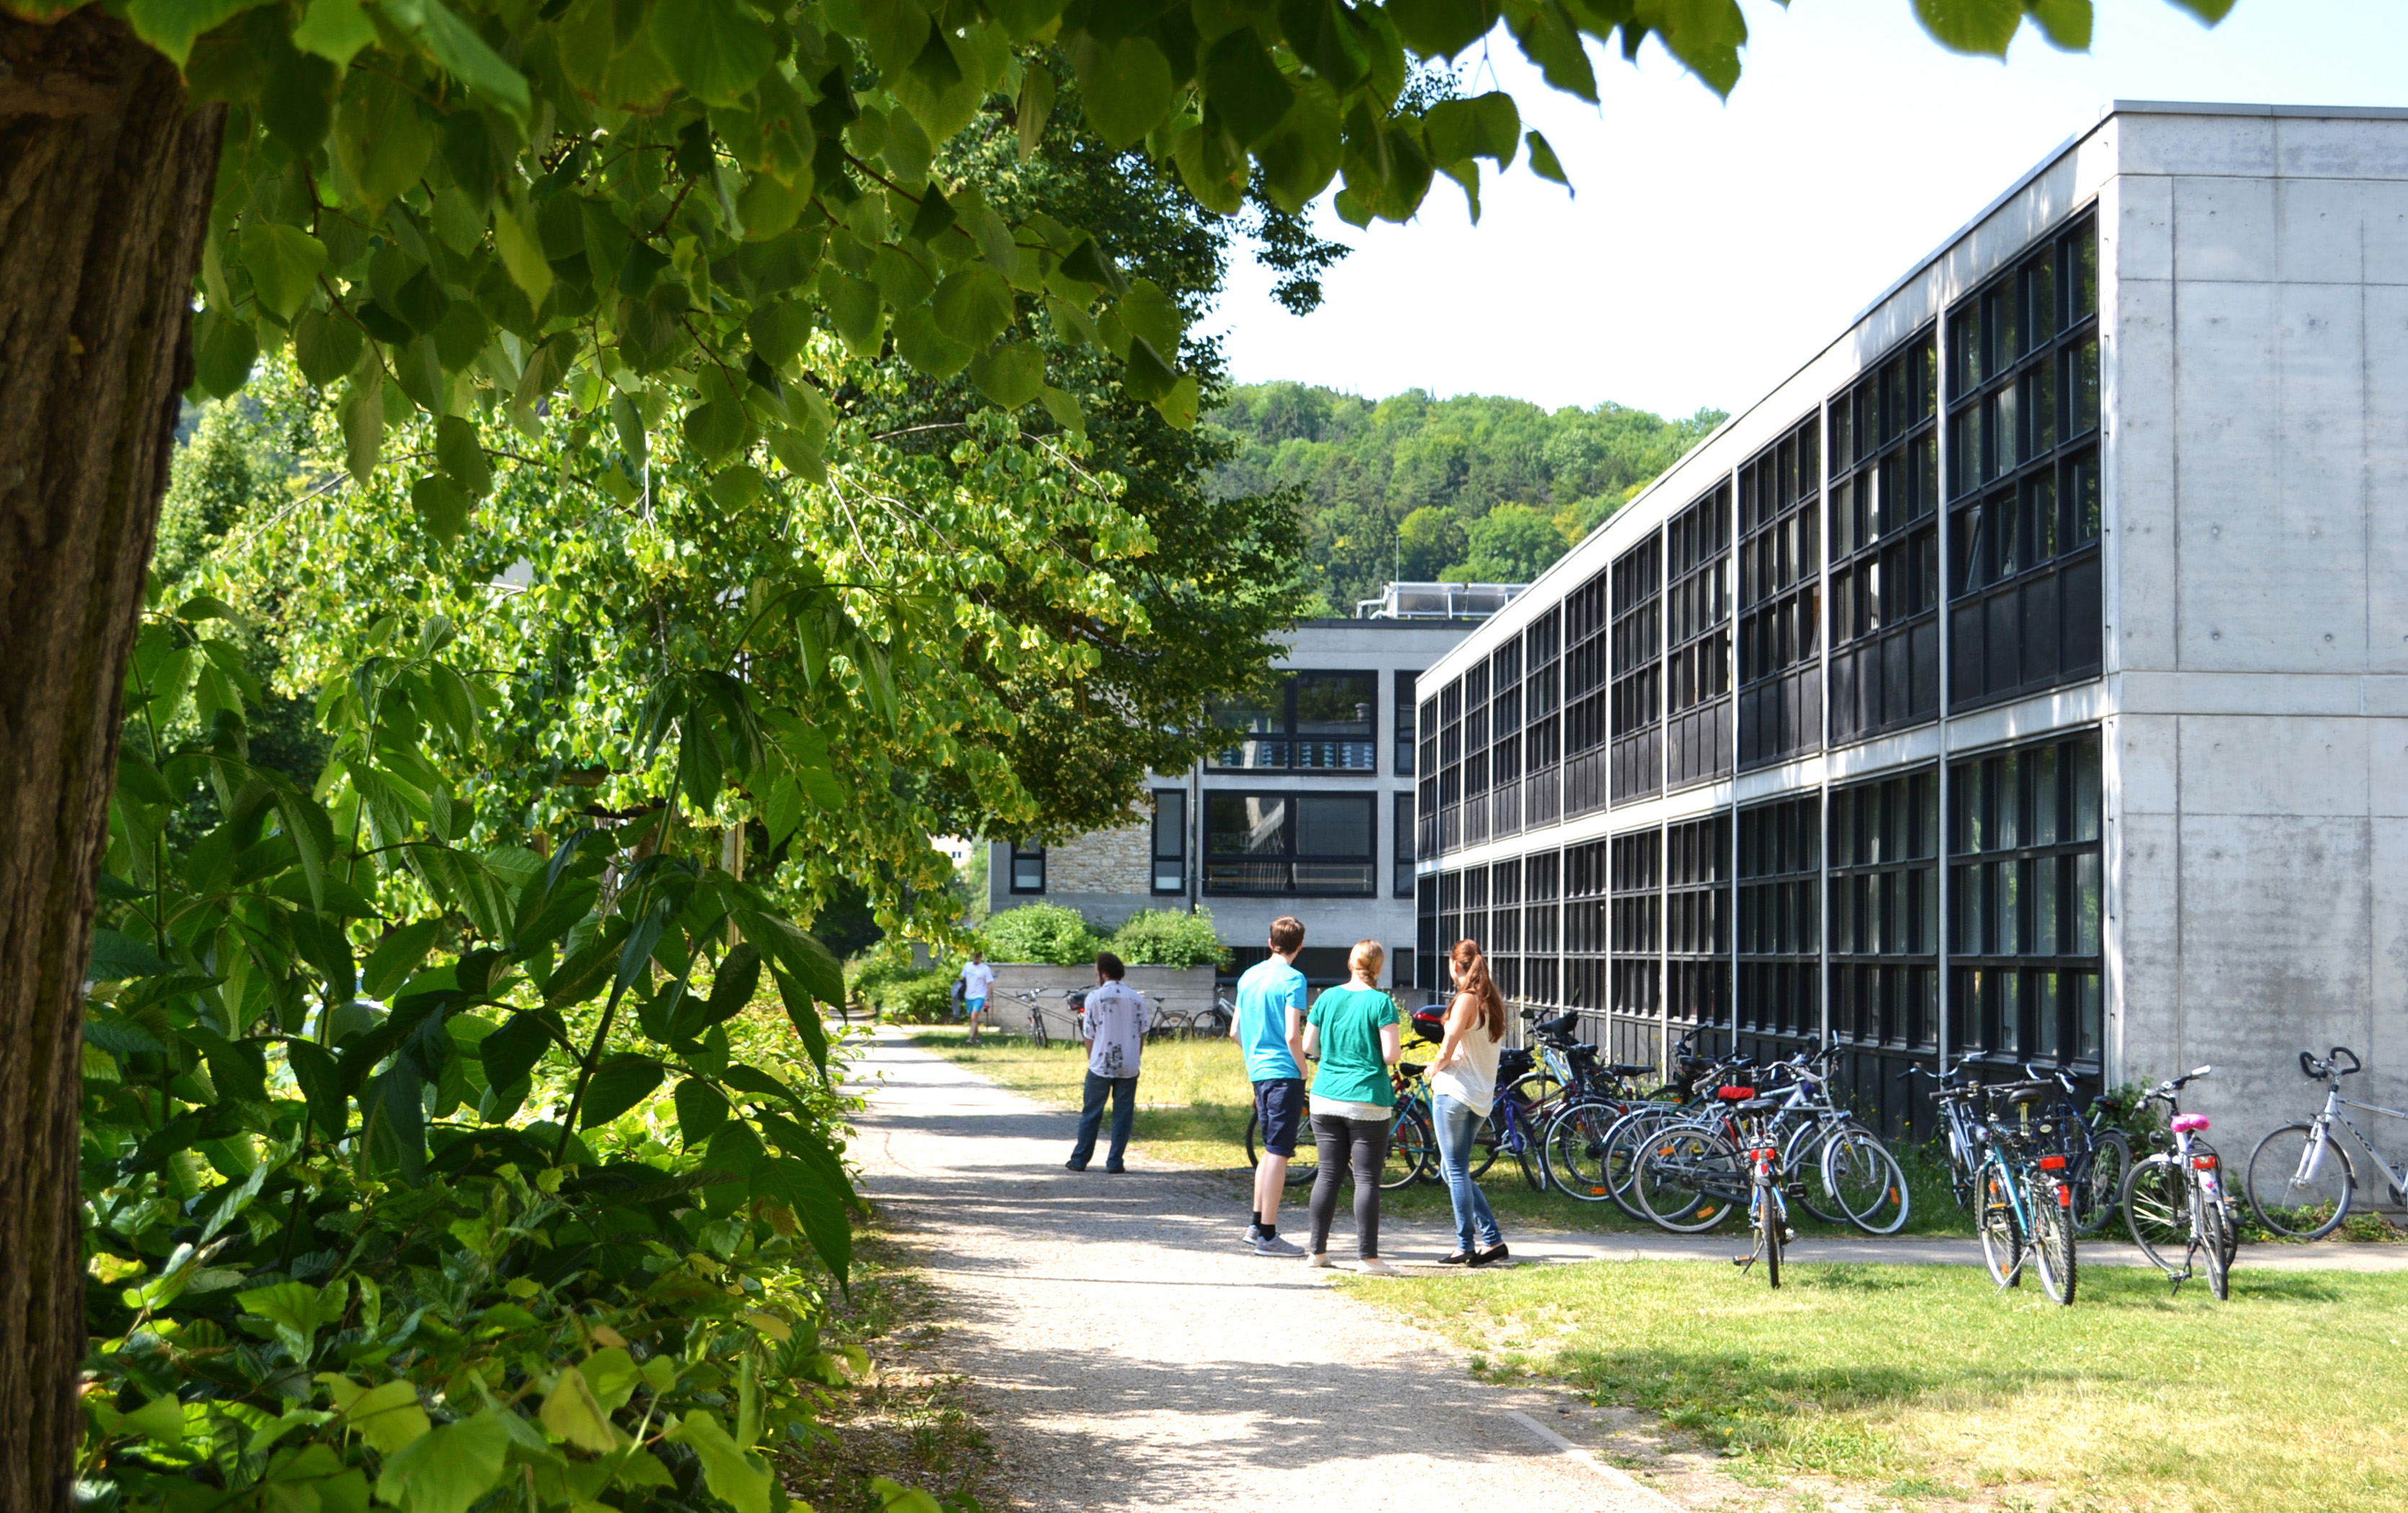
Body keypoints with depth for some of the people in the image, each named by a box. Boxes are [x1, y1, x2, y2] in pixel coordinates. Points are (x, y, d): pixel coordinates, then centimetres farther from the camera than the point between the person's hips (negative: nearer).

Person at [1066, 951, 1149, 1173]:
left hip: (1101, 1065, -1)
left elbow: (1089, 1035, -2)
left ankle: (1079, 1160, 14)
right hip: (1128, 1067, 1)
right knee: (1123, 1115, 7)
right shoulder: (1137, 998, 0)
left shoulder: (1095, 998, -6)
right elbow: (1142, 1033, 5)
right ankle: (1115, 1162, 5)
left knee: (1091, 1114, 9)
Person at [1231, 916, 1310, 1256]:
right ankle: (1268, 1236, -3)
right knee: (1278, 1153, -4)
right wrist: (1305, 1072, -6)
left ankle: (1257, 1225, 22)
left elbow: (1235, 1032, 16)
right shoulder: (1292, 979, -11)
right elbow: (1292, 1036, -18)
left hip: (1258, 1072, 8)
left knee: (1272, 1149, 19)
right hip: (1284, 1073, -8)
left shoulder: (1248, 977, 12)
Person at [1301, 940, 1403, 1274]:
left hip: (1326, 1099, 4)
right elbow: (1391, 1055, -14)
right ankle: (1368, 1256, -3)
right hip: (1367, 1101, -4)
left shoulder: (1327, 998, 5)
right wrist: (1387, 1049, 8)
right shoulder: (1381, 1002, -8)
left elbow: (1308, 1046, 9)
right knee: (1367, 1178, -1)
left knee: (1328, 1174, 11)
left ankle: (1318, 1250, 14)